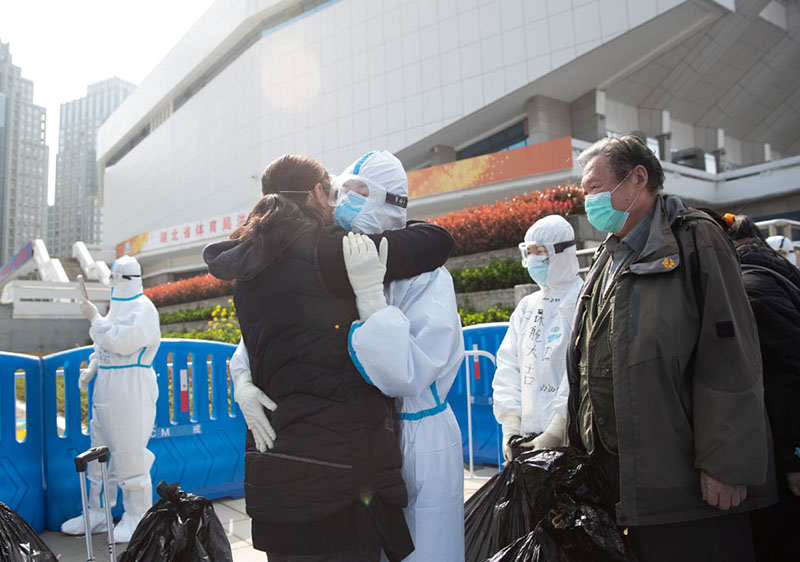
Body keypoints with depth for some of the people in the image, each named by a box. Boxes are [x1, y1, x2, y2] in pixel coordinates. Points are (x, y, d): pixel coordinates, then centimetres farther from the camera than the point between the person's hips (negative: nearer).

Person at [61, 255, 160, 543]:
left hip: (131, 388, -9)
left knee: (130, 453, -5)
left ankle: (136, 517, 8)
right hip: (107, 387, 9)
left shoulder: (142, 308, -11)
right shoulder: (118, 304, 16)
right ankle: (97, 513, 24)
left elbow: (120, 342, -21)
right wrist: (90, 369, 12)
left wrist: (94, 318, -12)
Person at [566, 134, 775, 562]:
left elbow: (730, 362, -14)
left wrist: (726, 465, -17)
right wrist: (572, 445, 16)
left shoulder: (694, 240, -7)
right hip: (616, 472, 7)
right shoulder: (607, 259, 16)